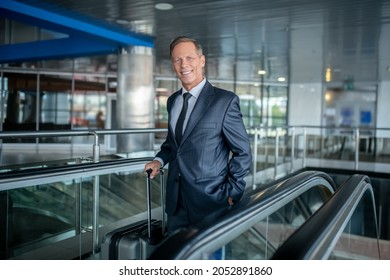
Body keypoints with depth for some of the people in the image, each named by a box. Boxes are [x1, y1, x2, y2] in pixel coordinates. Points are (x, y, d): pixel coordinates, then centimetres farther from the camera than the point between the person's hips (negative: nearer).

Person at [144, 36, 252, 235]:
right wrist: (160, 160, 3)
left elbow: (243, 152, -8)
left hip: (210, 202, -5)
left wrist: (231, 193, -10)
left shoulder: (225, 101, -10)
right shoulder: (172, 101, 9)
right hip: (176, 201, 6)